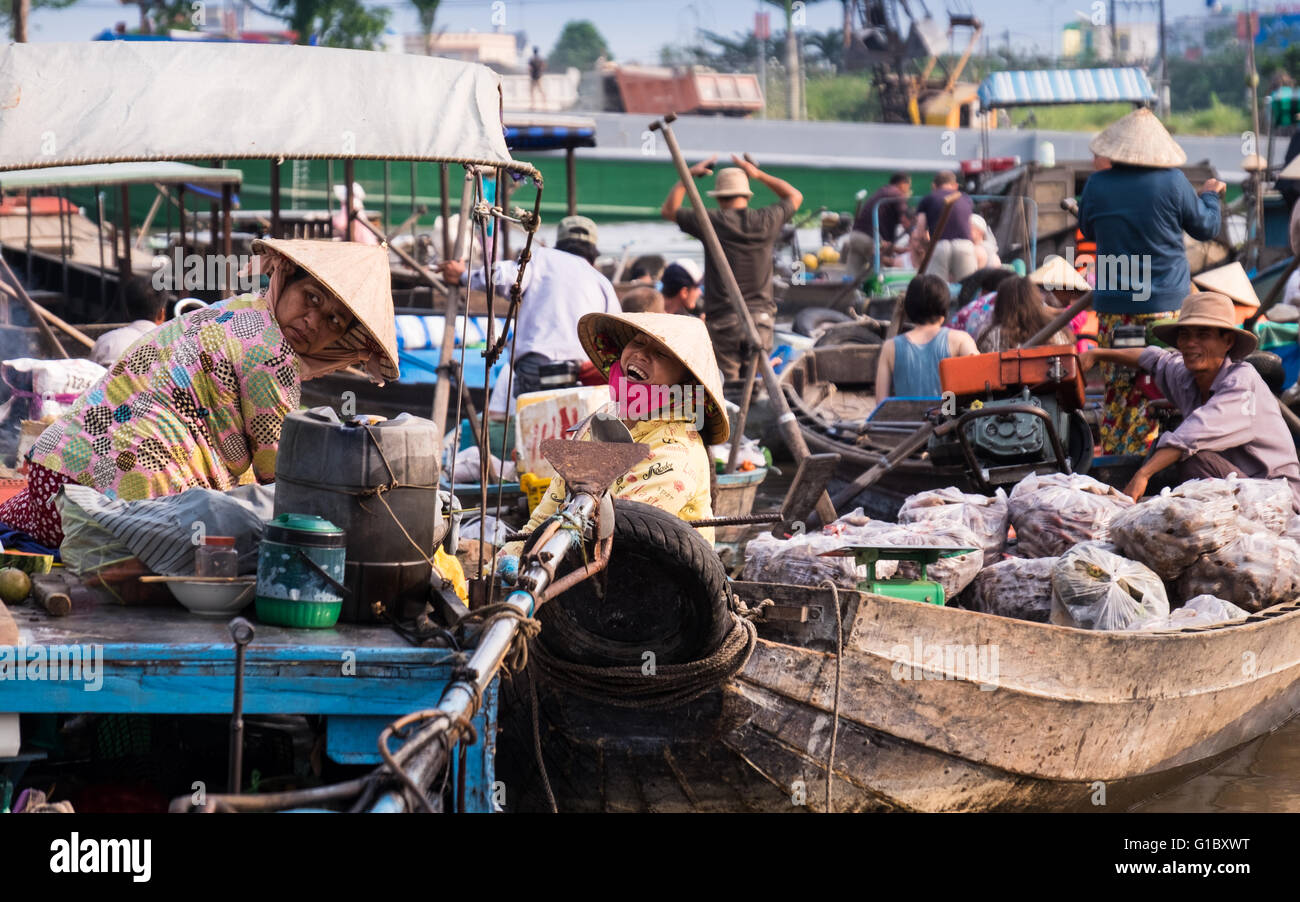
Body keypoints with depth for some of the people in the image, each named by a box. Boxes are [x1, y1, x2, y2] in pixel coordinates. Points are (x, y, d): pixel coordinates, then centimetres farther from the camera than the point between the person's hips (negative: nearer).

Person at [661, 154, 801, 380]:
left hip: (723, 321, -3)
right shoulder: (766, 221, 2)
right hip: (760, 318, 3)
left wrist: (688, 175, 18)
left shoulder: (712, 222, -5)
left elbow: (668, 210, 12)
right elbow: (795, 196, 24)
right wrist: (759, 175, 25)